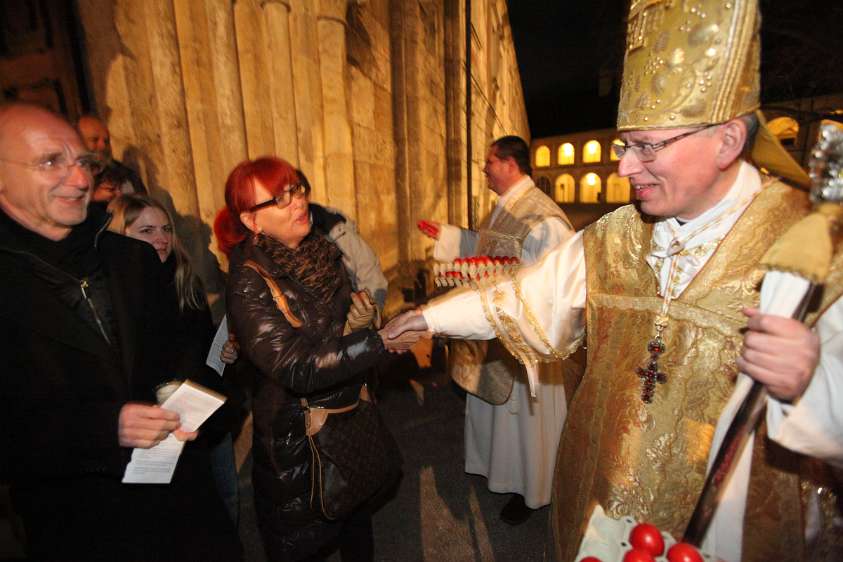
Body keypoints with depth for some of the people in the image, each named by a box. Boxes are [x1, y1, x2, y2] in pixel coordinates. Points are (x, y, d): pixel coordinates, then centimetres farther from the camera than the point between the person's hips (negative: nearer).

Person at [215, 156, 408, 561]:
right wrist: (384, 340, -34)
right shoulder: (249, 282, -21)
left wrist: (358, 327, -14)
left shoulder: (322, 251, -3)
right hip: (295, 442, -5)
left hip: (352, 418, 6)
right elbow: (296, 369, -30)